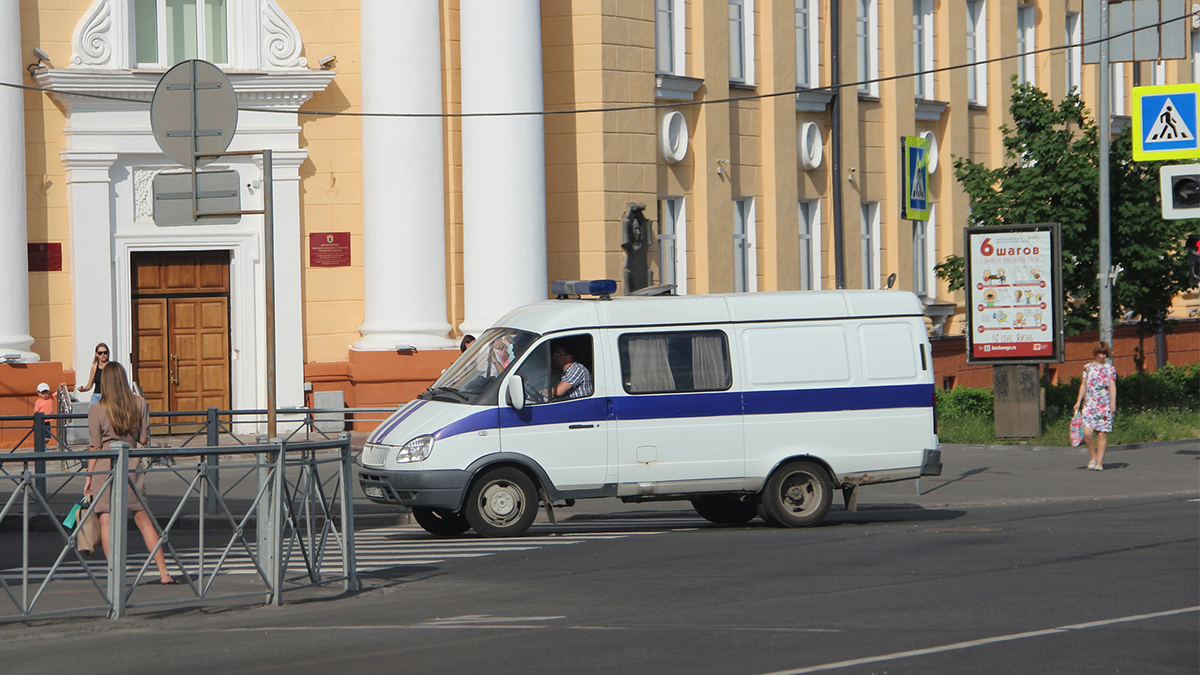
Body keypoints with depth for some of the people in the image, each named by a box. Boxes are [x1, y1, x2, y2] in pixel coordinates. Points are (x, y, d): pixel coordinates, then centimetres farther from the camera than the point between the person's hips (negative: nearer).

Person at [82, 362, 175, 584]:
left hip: (105, 466, -3)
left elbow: (95, 447, -4)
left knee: (106, 521, -1)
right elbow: (144, 439, 4)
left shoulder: (97, 410, -5)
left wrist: (89, 477, 3)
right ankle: (163, 572, 9)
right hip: (132, 465, 3)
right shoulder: (139, 404, 2)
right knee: (144, 520, 10)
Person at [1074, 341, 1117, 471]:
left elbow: (1112, 386, -1)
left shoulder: (1110, 368, 6)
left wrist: (1113, 402, -13)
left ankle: (1099, 462, 0)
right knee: (1087, 433, -13)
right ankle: (1094, 457, 8)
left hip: (1104, 405, -2)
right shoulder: (1088, 368, 13)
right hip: (1089, 404, 2)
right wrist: (1078, 401, 8)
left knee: (1101, 434, -4)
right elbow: (1083, 385, 15)